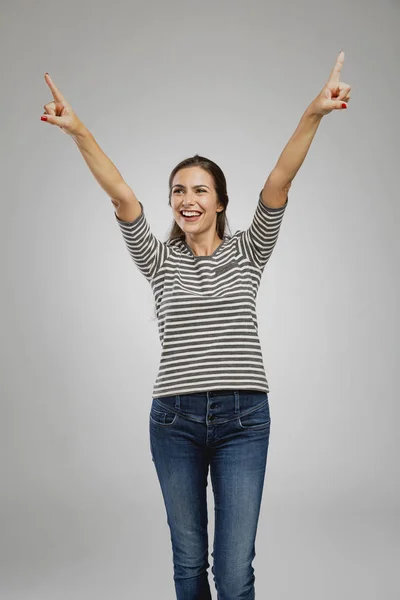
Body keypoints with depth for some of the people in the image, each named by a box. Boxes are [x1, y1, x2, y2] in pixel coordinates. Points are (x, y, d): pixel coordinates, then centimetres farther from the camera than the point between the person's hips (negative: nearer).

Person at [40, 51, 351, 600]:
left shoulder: (248, 252, 6)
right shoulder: (160, 260, 7)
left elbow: (278, 183, -7)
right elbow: (121, 196, -5)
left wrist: (314, 114, -19)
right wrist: (78, 132, -16)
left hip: (243, 417, -1)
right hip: (175, 418, 2)